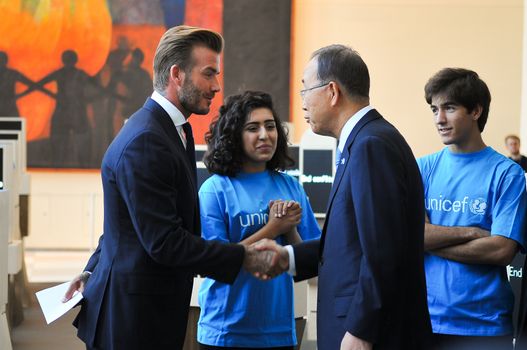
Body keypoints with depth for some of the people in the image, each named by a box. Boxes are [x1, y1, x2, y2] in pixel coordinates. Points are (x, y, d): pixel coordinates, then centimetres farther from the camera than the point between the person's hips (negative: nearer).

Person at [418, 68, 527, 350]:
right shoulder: (423, 168, 5)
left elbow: (502, 250, -13)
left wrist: (432, 241, -9)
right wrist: (472, 233, -11)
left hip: (484, 325, -2)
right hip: (426, 319, 3)